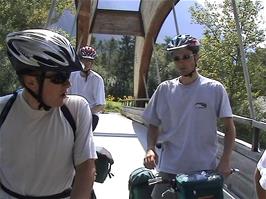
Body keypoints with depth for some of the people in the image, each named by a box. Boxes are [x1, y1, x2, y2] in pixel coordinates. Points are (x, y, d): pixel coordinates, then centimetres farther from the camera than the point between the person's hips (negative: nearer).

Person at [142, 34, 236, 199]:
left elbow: (230, 127, 0)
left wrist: (225, 160, -10)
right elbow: (154, 125, 9)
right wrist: (150, 148, -8)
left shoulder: (215, 89, -4)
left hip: (205, 170, -1)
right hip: (169, 169, 2)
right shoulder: (165, 89, 1)